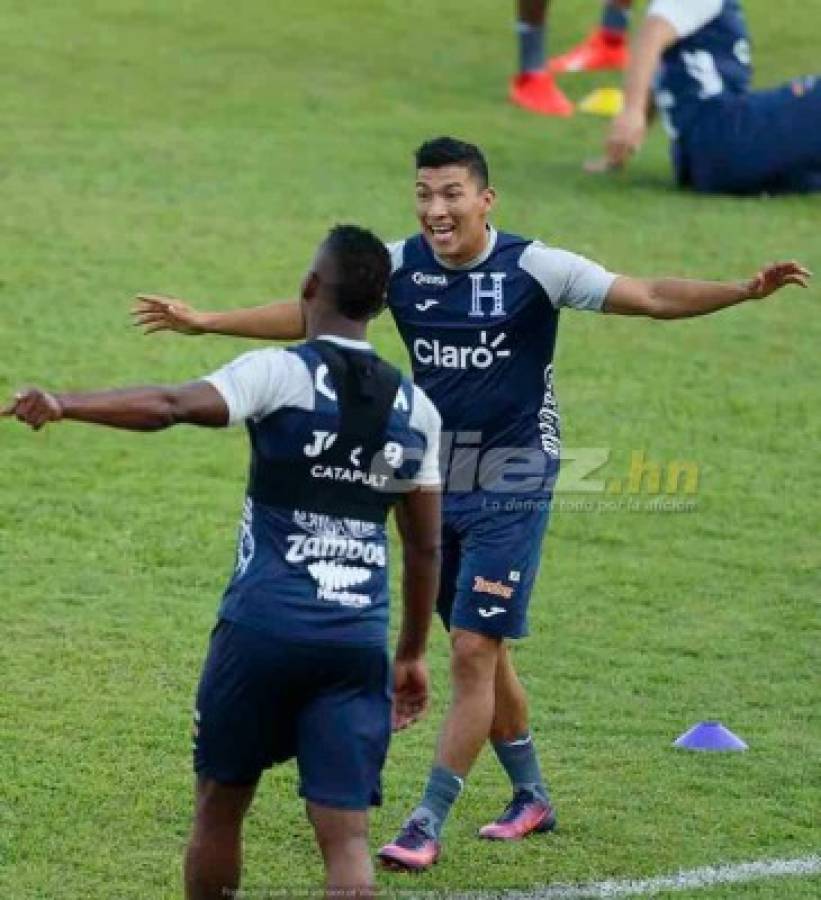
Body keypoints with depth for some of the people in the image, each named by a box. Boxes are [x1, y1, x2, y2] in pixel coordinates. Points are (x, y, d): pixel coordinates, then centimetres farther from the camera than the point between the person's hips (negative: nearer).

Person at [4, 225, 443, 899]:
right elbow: (426, 547, 17)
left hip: (264, 627, -3)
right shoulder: (416, 410, 11)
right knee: (345, 832, -1)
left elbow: (175, 406, -21)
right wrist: (413, 654, 26)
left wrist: (65, 405, -25)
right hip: (360, 641, 3)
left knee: (220, 804, 15)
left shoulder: (280, 374, -3)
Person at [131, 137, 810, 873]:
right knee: (481, 654, 15)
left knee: (473, 652, -9)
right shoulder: (400, 266, -2)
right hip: (437, 482, 5)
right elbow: (307, 315, 9)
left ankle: (428, 825, -4)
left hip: (511, 486, -5)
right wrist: (203, 321, 6)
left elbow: (649, 297, -17)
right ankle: (531, 798, 32)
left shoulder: (534, 268, -14)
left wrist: (745, 290, -30)